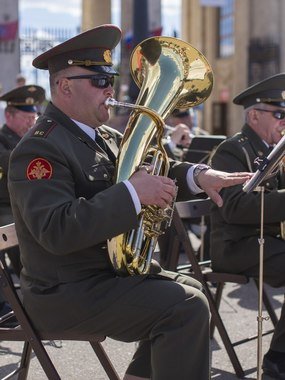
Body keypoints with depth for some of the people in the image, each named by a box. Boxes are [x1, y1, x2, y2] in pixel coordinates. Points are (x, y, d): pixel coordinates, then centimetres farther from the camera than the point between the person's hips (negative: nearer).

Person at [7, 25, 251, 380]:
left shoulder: (103, 136, 10)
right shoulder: (39, 148, -20)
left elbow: (150, 170, 13)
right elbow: (57, 231, -32)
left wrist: (198, 176, -8)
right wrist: (133, 193, -32)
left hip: (105, 269, 10)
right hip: (66, 291, -10)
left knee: (187, 290, 16)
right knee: (187, 307, -18)